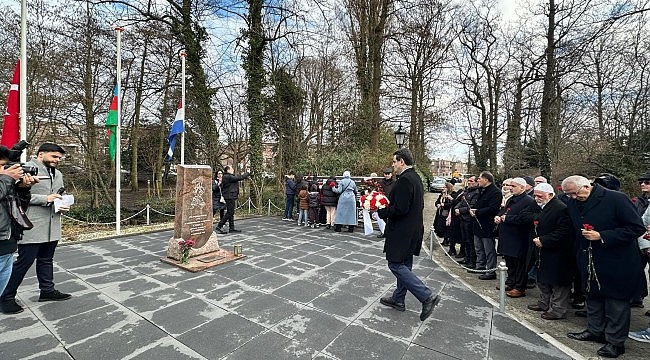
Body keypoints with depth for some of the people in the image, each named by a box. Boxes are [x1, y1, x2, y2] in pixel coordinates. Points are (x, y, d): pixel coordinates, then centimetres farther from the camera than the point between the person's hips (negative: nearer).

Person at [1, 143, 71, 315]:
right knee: (24, 261, -2)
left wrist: (64, 206, 6)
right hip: (32, 227, -7)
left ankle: (47, 290, 25)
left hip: (52, 227, 7)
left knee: (46, 260, 16)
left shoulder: (57, 174, 18)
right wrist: (45, 199, -19)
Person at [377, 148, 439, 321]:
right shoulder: (415, 177, 12)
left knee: (396, 265, -2)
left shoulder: (404, 180, -20)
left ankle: (427, 296, 0)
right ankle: (398, 299, 31)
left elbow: (400, 209, -26)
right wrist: (387, 208, 12)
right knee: (404, 265, 17)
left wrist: (382, 212, -12)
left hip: (402, 232, -10)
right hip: (412, 230, 11)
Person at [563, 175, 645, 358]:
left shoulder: (616, 199, -16)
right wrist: (580, 256, 11)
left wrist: (602, 236, -23)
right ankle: (595, 330, 34)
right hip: (589, 262, 6)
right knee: (593, 295, 17)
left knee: (616, 300, 6)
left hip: (616, 262, -6)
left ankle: (616, 341, 20)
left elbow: (637, 228, -15)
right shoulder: (573, 203, 1)